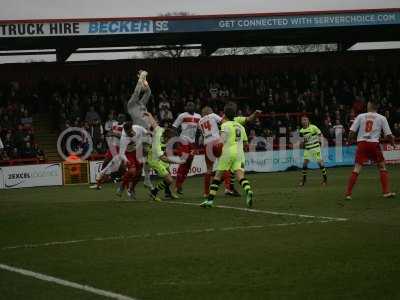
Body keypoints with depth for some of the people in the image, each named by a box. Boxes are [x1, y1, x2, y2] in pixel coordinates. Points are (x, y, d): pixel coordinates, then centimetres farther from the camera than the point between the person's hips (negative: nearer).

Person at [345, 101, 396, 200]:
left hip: (361, 143, 1)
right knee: (382, 166, 13)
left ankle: (348, 194, -2)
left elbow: (352, 131, 2)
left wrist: (350, 140, 18)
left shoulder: (360, 116, 8)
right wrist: (392, 142, 23)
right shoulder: (381, 118, 5)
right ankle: (386, 192, 8)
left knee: (357, 168, 2)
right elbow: (388, 134, 5)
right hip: (374, 143, -1)